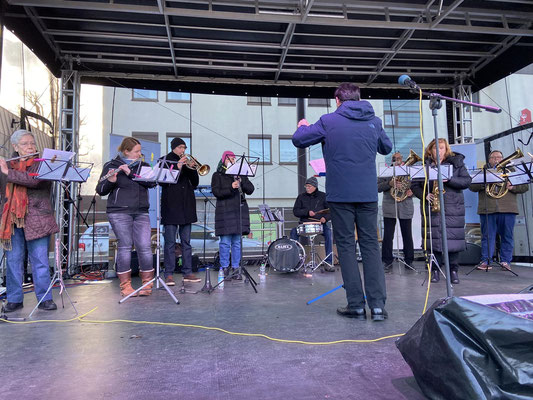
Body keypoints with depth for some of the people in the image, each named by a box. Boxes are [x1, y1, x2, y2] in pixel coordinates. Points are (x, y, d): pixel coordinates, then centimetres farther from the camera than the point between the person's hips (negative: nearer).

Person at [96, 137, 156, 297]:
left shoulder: (143, 166, 14)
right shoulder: (111, 166, 5)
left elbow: (152, 182, -4)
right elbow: (100, 191, 1)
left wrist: (131, 173, -14)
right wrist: (110, 181, -19)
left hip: (141, 213, 3)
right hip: (119, 212, -3)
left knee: (144, 246, -4)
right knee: (125, 246, -2)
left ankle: (147, 283, 7)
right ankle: (125, 285, 7)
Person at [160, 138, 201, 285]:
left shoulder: (187, 162, 18)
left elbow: (195, 183, 12)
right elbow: (162, 181, -7)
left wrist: (192, 168, -4)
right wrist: (177, 167, -14)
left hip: (186, 206, 5)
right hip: (171, 205, -4)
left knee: (186, 241, 7)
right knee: (170, 241, -4)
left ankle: (187, 273, 12)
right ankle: (169, 274, 0)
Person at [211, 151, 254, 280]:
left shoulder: (241, 174, 16)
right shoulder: (217, 175, 6)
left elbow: (250, 190, 8)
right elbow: (216, 192, -6)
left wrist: (241, 181, -9)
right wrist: (231, 188, -19)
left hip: (239, 210, 4)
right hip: (225, 211, -3)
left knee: (237, 242, 6)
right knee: (225, 242, -4)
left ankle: (235, 269, 14)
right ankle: (225, 268, 8)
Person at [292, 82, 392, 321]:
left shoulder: (328, 121, -2)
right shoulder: (374, 122, 9)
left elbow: (298, 140, 0)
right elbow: (387, 148, 23)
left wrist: (303, 126, 21)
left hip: (340, 194, -3)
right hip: (368, 194, 3)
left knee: (346, 246, 4)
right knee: (371, 245, 7)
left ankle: (356, 305, 7)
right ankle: (378, 305, 5)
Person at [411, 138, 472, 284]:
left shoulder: (457, 162, 9)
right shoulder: (425, 165, 10)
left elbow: (467, 181, 0)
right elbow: (414, 185, 9)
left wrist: (449, 179, -15)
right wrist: (425, 195, -8)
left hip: (453, 207, 0)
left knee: (453, 238, -2)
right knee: (434, 238, -1)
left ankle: (454, 270, 11)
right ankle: (435, 270, 11)